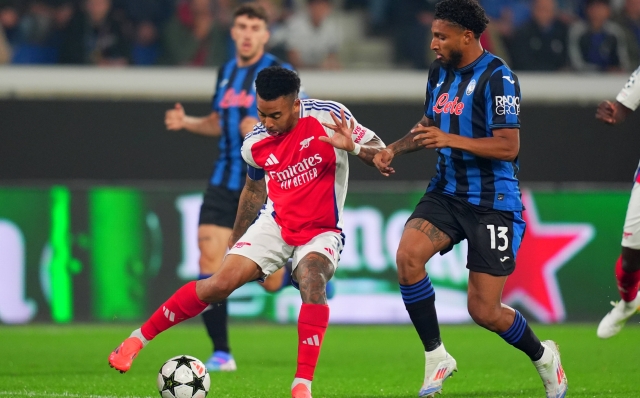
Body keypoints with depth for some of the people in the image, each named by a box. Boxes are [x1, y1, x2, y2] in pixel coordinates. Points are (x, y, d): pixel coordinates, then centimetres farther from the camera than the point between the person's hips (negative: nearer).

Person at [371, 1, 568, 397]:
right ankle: (436, 357, -7)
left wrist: (450, 139, -29)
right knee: (408, 255, -22)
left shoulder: (497, 78, -16)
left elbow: (509, 147, -21)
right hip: (447, 192, 6)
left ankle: (543, 357, 26)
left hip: (493, 202, -6)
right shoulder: (440, 71, 7)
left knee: (484, 311, -5)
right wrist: (394, 149, 6)